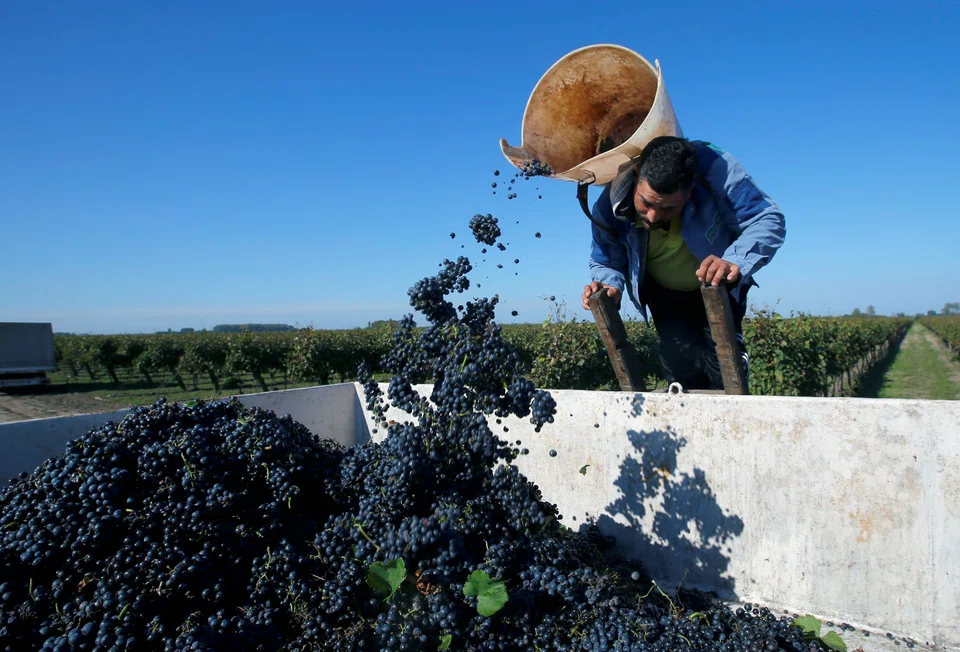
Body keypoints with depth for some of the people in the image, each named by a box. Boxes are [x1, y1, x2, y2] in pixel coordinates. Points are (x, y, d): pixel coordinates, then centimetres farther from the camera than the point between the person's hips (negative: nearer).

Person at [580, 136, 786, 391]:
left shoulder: (714, 168, -37)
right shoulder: (612, 206, -30)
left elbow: (768, 219, -38)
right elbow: (606, 262, -14)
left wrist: (735, 262, -57)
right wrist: (610, 286, -37)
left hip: (718, 284, -1)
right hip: (664, 294, 1)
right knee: (680, 361, -7)